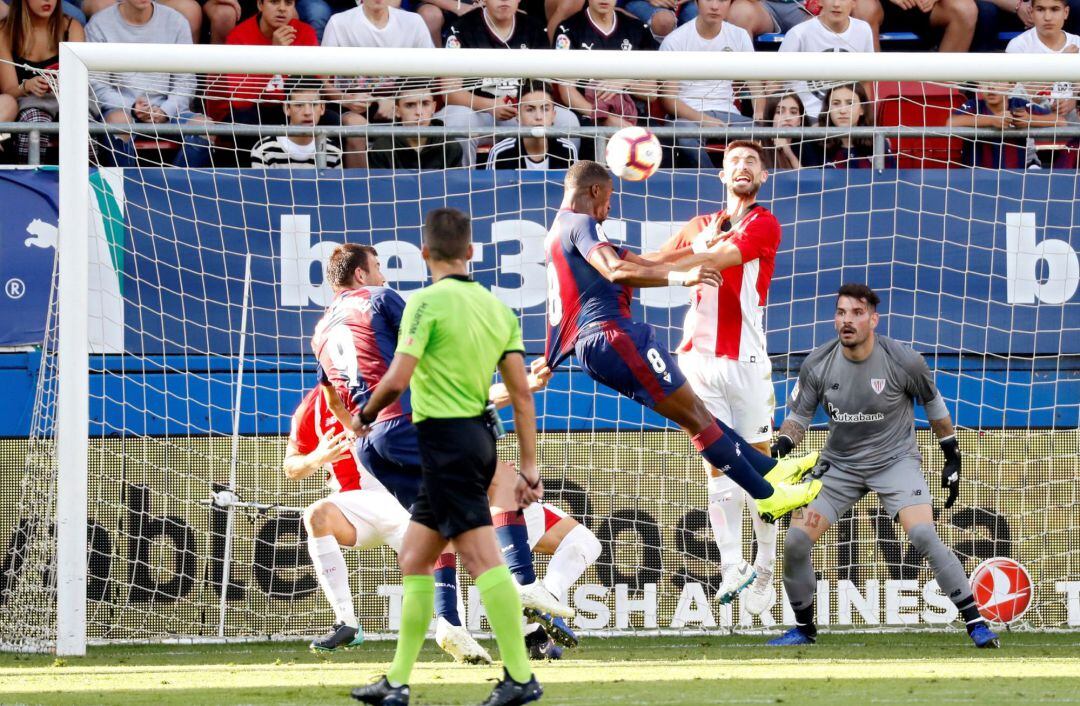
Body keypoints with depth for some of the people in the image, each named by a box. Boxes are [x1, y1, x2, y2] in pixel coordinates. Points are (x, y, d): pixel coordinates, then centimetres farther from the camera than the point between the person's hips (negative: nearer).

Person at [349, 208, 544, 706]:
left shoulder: (427, 302, -11)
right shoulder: (496, 307, 11)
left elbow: (397, 379, -17)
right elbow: (521, 394, 8)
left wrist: (365, 415, 3)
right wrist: (529, 466, 10)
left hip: (445, 438, -8)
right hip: (480, 434, 8)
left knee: (482, 557, -11)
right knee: (413, 560, 14)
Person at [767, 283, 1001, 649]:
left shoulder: (903, 361, -16)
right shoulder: (817, 364, -10)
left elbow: (933, 404, 1)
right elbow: (798, 415, 3)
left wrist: (953, 459, 5)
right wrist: (782, 445, -17)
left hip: (896, 459, -3)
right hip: (839, 464, 3)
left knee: (923, 534, -24)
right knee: (796, 540, -9)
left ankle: (975, 622, -14)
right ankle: (804, 628, 13)